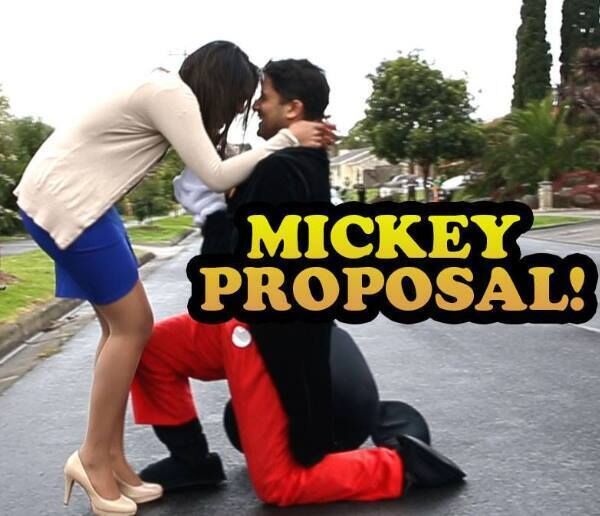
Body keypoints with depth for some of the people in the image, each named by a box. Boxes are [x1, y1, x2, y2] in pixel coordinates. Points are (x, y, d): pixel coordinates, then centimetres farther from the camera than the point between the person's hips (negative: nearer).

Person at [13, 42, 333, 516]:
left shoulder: (170, 94, 14)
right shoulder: (171, 94, -16)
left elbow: (205, 171, 9)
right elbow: (216, 177, -21)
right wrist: (287, 139, -15)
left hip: (75, 199, 10)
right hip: (62, 201, -10)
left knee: (121, 326, 8)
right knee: (133, 324, -7)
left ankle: (111, 459, 13)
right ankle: (93, 458, 3)